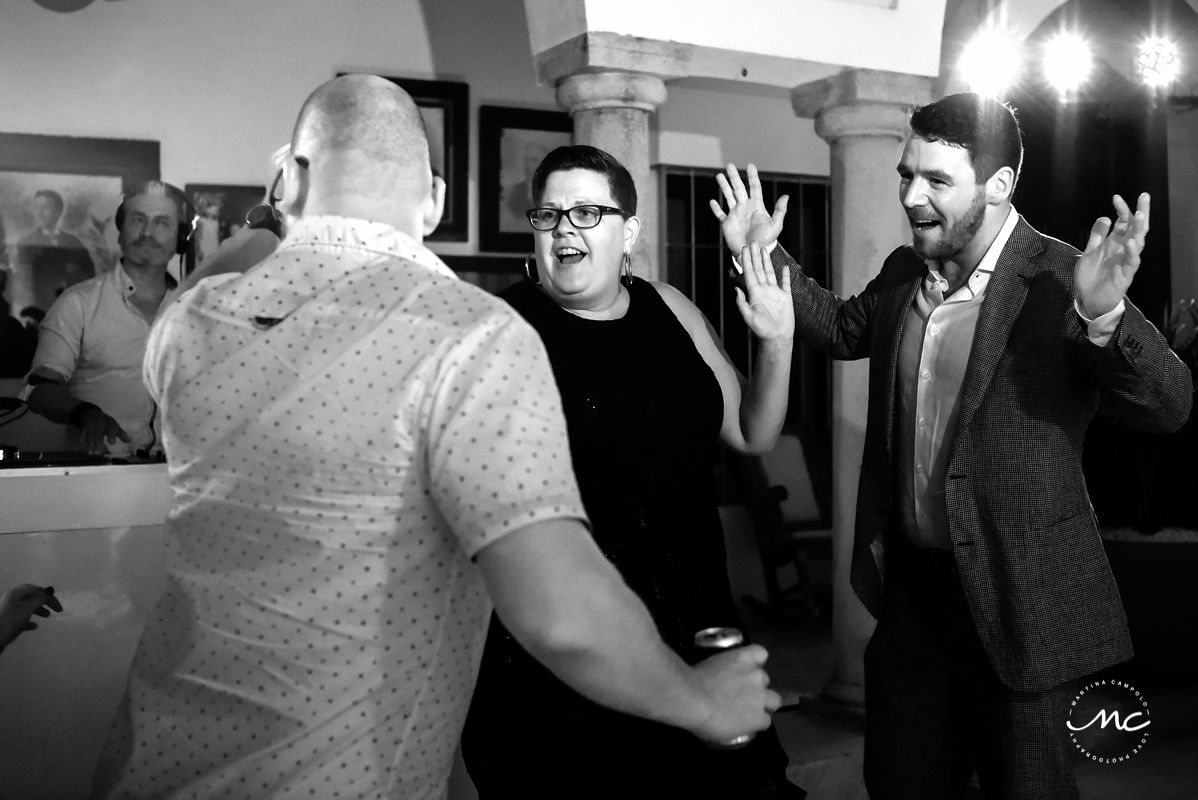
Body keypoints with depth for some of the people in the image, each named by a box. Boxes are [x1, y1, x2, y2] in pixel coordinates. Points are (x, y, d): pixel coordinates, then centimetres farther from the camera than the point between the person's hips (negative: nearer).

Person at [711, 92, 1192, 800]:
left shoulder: (1060, 284, -17)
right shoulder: (903, 273, 3)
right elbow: (843, 328, 21)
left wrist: (1106, 315, -41)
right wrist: (766, 256, 11)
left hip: (1017, 598, -6)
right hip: (910, 583, 6)